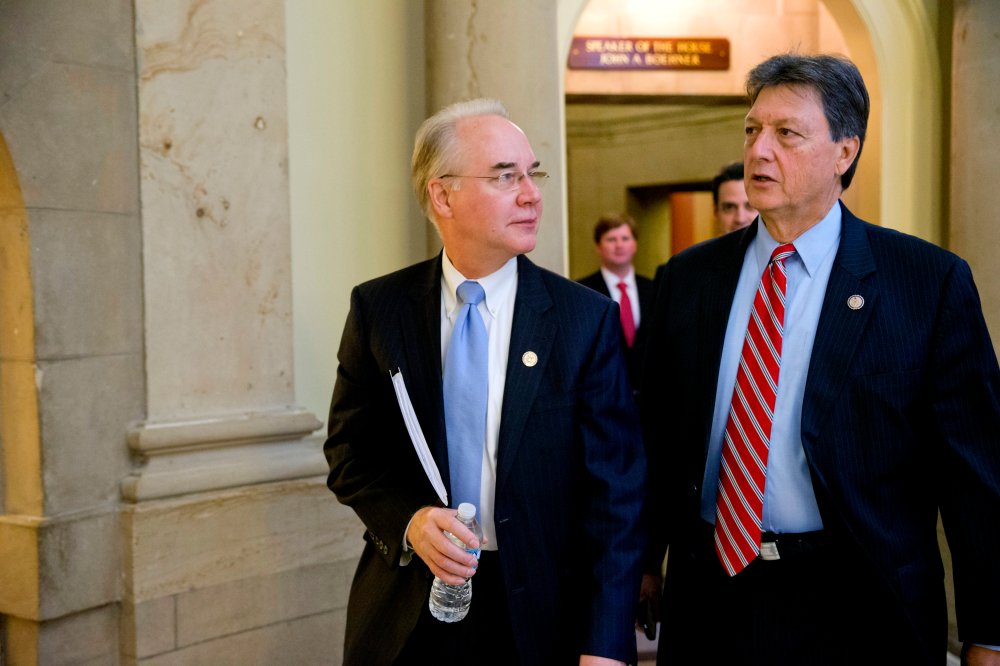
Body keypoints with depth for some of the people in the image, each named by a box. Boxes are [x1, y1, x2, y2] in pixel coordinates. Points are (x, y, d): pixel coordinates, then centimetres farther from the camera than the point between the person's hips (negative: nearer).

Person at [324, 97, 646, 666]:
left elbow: (615, 489, -9)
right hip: (408, 616, 1)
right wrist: (407, 520, -14)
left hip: (541, 618, -1)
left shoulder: (588, 318, -7)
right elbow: (349, 449, 5)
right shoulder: (378, 309, -2)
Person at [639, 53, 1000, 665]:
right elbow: (659, 439, 8)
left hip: (857, 614, -2)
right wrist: (644, 562, 6)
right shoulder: (686, 277, 4)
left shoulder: (932, 282, -7)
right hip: (709, 598, 3)